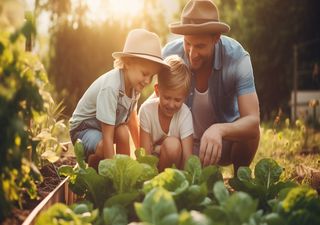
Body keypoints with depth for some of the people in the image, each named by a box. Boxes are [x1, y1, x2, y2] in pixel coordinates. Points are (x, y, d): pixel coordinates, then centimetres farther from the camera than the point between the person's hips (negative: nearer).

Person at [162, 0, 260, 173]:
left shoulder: (237, 58, -28)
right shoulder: (170, 55, -23)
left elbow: (253, 122, -36)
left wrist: (219, 130, -56)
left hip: (227, 140, -1)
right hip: (186, 142, 1)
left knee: (249, 130, -32)